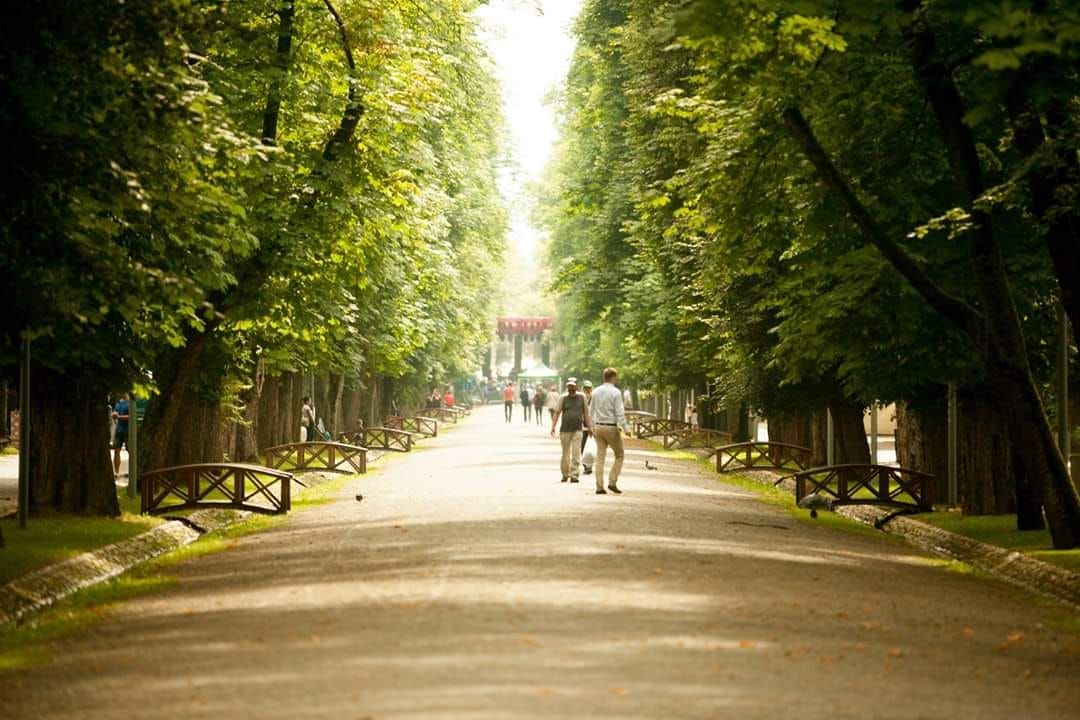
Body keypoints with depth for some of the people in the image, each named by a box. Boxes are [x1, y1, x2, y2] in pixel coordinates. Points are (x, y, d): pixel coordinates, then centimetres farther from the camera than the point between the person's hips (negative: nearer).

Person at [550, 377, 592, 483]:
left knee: (576, 453, -10)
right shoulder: (563, 398, 2)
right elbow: (557, 413, 0)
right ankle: (565, 475, 21)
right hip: (565, 430, 0)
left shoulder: (581, 397, 5)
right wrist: (553, 427, -9)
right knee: (565, 454, 6)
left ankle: (574, 475, -10)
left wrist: (590, 427, 11)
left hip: (577, 430, 0)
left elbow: (585, 413, 12)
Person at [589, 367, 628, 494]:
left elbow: (591, 410, 11)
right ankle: (612, 482, -2)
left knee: (600, 457, 7)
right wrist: (625, 428, -14)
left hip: (598, 427, 5)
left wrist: (592, 427, 19)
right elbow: (619, 412, -15)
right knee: (619, 456, 9)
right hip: (612, 427, -5)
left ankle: (599, 487, 4)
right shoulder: (615, 392, -11)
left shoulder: (596, 392, 6)